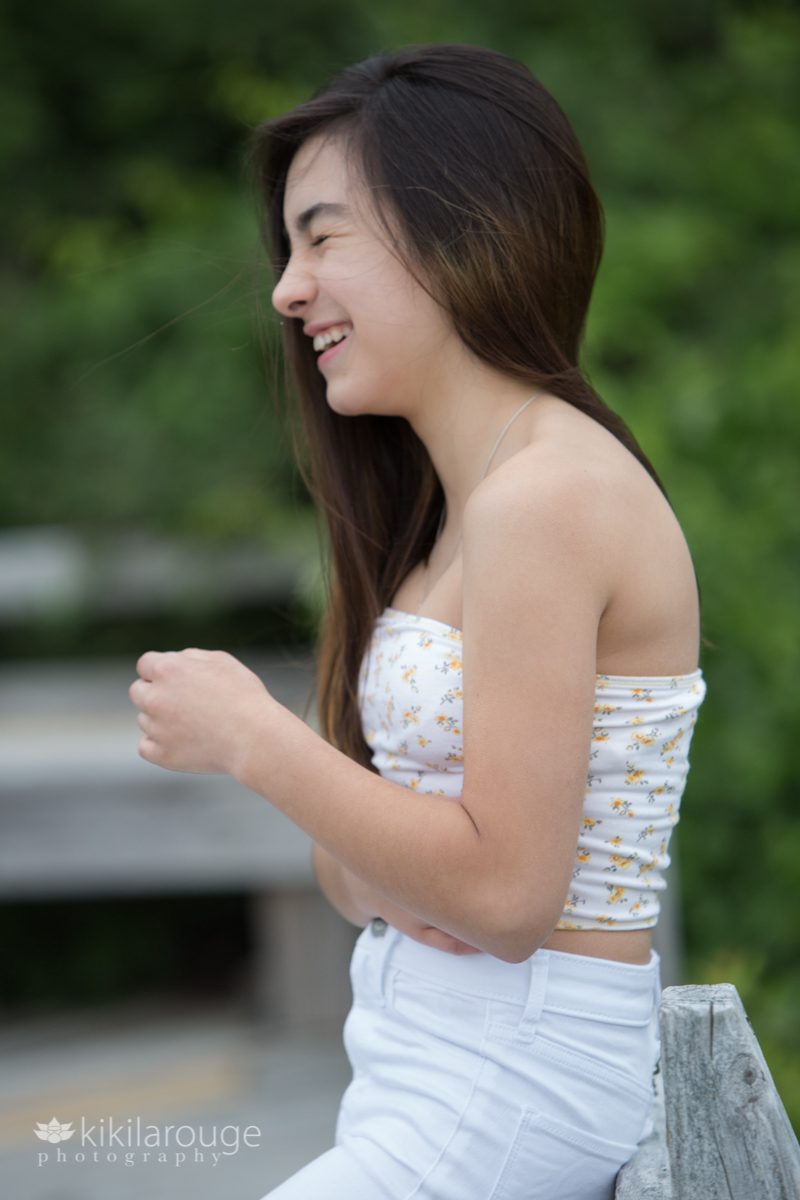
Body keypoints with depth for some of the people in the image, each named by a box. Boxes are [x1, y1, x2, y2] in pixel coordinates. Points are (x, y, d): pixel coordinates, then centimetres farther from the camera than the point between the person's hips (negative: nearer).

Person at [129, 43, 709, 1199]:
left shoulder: (546, 495, -17)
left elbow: (507, 888, -22)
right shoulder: (455, 497, 14)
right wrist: (381, 875, -9)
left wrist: (248, 737, -13)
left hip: (515, 1083, -9)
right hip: (429, 1066, 9)